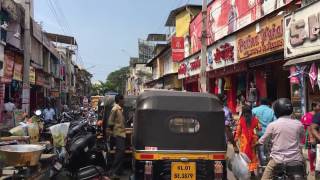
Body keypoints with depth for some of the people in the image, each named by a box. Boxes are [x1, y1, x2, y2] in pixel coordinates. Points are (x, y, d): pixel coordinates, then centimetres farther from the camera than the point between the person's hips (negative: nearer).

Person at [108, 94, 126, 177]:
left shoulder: (120, 109, 15)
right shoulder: (115, 109, -13)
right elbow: (110, 122, -15)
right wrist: (113, 130, -5)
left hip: (122, 133, 9)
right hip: (118, 133, -9)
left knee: (120, 151, 12)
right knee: (120, 151, -15)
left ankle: (118, 171, 20)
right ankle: (114, 171, -10)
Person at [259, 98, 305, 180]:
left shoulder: (272, 125, -9)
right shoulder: (299, 124, -2)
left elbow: (262, 141, 2)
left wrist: (257, 142, 25)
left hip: (278, 159, -3)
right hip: (296, 159, 3)